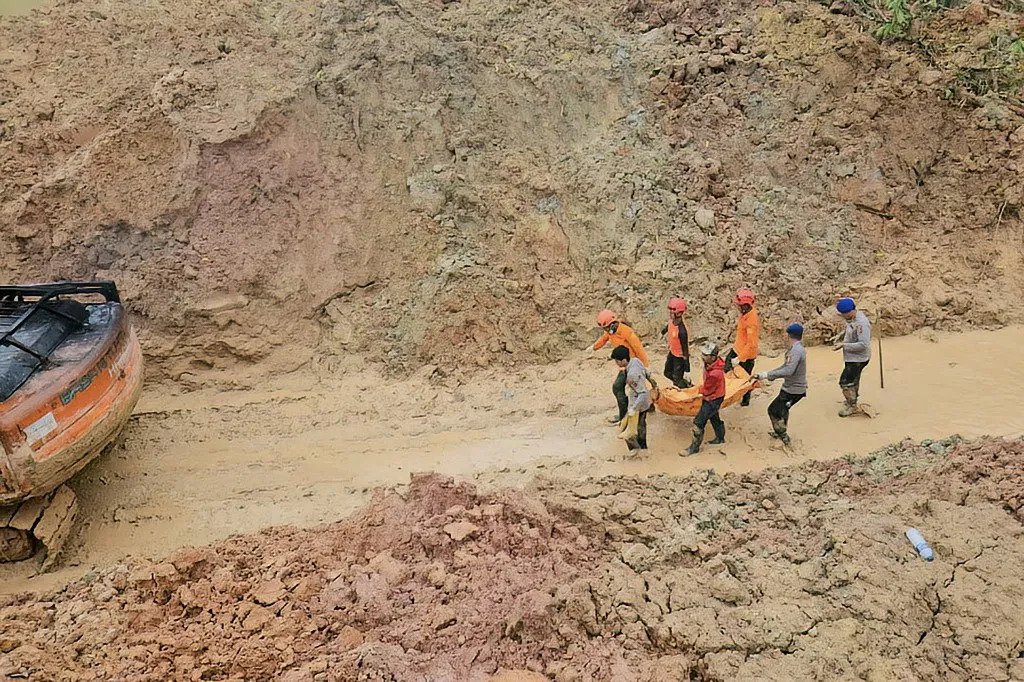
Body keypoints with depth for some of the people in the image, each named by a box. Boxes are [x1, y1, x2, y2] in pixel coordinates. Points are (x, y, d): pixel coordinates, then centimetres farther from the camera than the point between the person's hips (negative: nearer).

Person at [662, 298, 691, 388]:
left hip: (680, 356, -8)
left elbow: (685, 348, -29)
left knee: (677, 379, 6)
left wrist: (687, 369, -22)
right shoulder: (673, 320, -16)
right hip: (672, 352, 8)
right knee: (668, 373, 23)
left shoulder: (682, 331, -38)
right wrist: (665, 330, 34)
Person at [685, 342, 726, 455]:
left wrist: (700, 389, -3)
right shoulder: (709, 363, -12)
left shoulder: (715, 374, -39)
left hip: (713, 400, -9)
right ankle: (720, 438, 50)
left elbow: (706, 390, -22)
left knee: (698, 422, -5)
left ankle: (695, 447, 10)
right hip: (710, 396, 9)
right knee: (714, 417, 28)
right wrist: (702, 388, 5)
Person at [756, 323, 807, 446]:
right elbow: (786, 366, 15)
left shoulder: (796, 351, -25)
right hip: (794, 387, 10)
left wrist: (768, 375, -32)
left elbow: (788, 371, -35)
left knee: (773, 410, -4)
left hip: (793, 390, -10)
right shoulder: (796, 348, 8)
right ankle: (780, 433, 45)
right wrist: (769, 375, 9)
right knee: (782, 409, 28)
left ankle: (783, 437, 4)